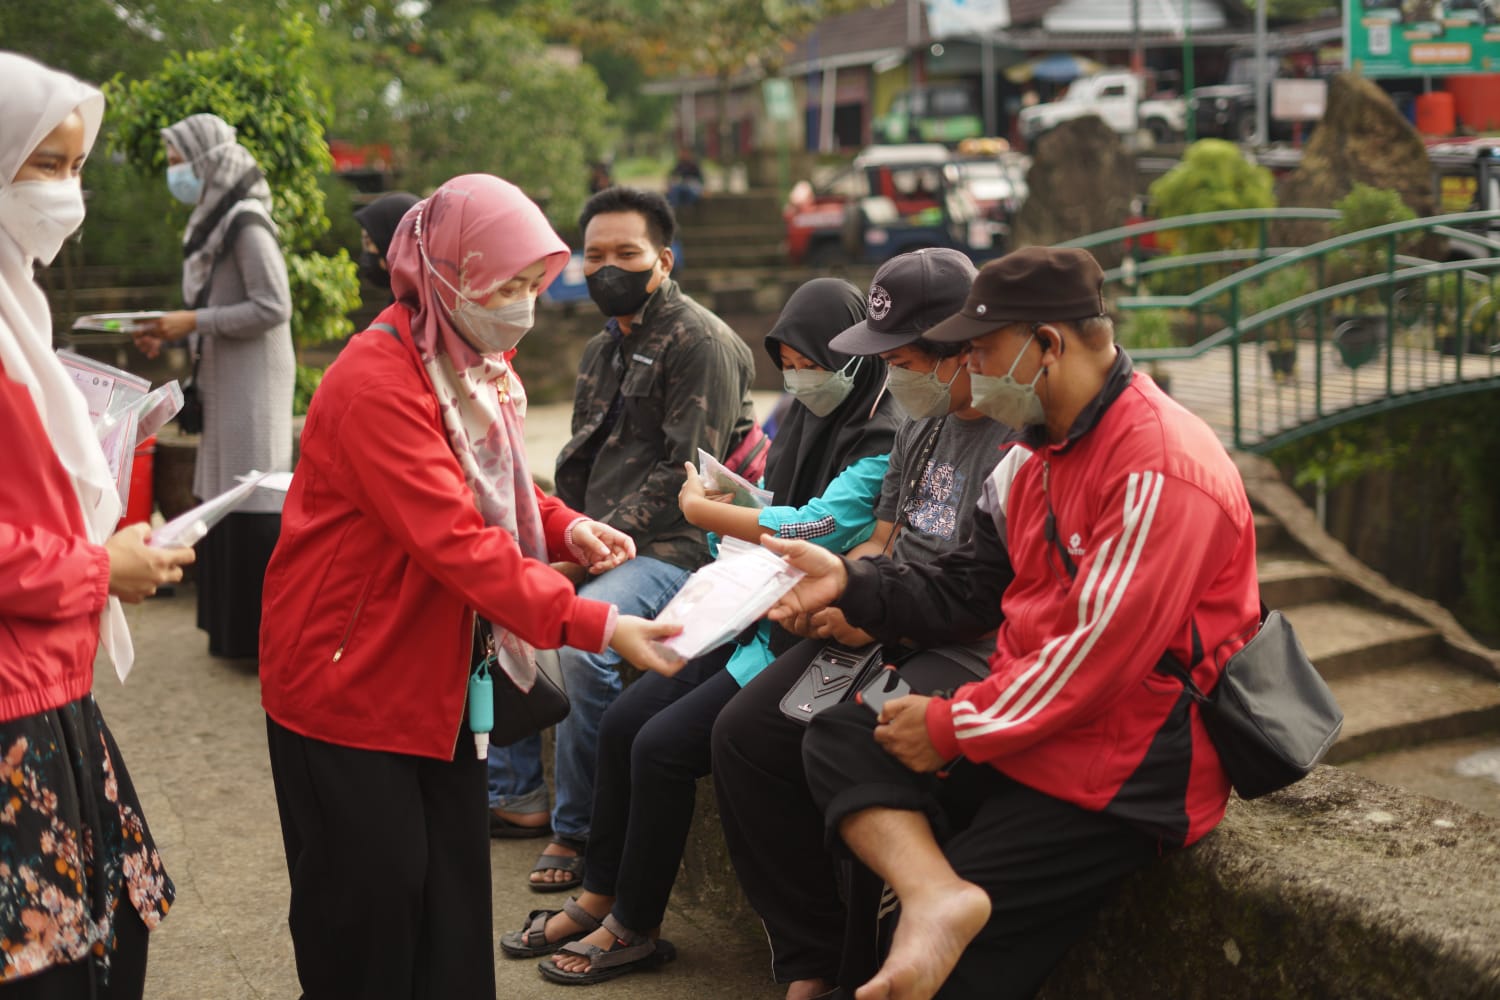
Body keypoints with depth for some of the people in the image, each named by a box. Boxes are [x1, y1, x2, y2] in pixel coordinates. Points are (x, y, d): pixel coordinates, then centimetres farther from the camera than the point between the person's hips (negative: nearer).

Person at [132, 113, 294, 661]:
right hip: (226, 381, 9)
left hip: (253, 381, -9)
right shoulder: (216, 220, 12)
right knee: (227, 498, 11)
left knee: (255, 500, -6)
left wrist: (194, 322, -18)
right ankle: (237, 622, 19)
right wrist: (172, 331, 3)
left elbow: (273, 308, -19)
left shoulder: (246, 223, -15)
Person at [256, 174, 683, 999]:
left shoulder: (477, 364, 5)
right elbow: (458, 541, -32)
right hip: (349, 675, -9)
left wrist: (565, 527, -6)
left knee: (451, 899, 12)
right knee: (371, 908, 0)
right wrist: (597, 626, -36)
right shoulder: (379, 381, -25)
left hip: (434, 673, 9)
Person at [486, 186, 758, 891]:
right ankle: (515, 794, 10)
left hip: (673, 545, -9)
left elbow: (686, 474, -16)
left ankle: (578, 830, -15)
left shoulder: (700, 343, -9)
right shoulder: (603, 350, 19)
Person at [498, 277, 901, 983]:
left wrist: (702, 510, -14)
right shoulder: (806, 416, 12)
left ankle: (635, 929, 1)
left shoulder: (882, 444, -17)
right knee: (623, 720, 0)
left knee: (662, 746, -17)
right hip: (753, 620, 9)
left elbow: (815, 528, -26)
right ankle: (597, 898, 12)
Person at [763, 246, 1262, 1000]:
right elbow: (971, 591, 13)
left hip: (1128, 770, -9)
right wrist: (849, 583, 1)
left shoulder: (1158, 470, -20)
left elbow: (1095, 656, -23)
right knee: (838, 738, -8)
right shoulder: (1037, 453, 12)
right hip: (1030, 728, 9)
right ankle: (937, 896, -28)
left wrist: (953, 727, -15)